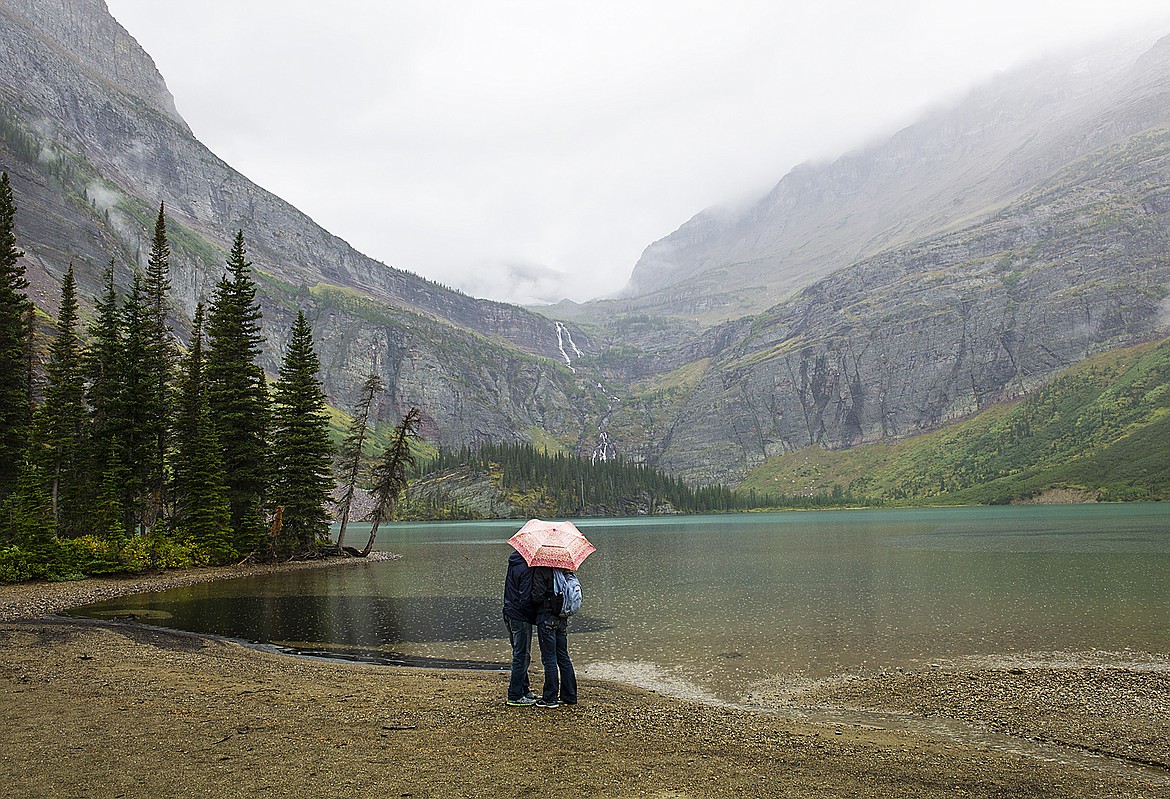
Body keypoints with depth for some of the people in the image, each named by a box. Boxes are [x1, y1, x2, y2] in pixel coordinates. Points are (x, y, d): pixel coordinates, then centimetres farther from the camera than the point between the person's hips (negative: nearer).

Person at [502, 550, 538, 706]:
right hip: (521, 618, -9)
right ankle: (515, 696, 5)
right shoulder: (526, 568, -21)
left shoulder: (513, 563, 9)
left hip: (509, 615, 9)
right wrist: (535, 616, -11)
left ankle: (524, 689, 30)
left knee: (520, 654, 19)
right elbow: (526, 598, -23)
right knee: (522, 656, 0)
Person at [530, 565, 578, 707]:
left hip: (546, 618, -7)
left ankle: (550, 698, 4)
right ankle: (569, 696, 19)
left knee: (549, 659, -1)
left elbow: (537, 596, -19)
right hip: (562, 619, 7)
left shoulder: (541, 570, -13)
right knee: (563, 657, 13)